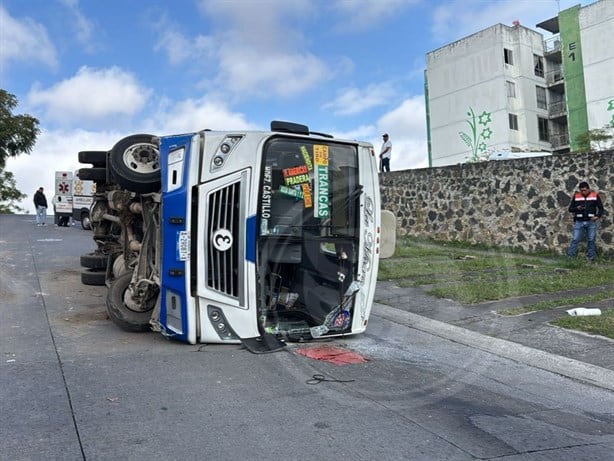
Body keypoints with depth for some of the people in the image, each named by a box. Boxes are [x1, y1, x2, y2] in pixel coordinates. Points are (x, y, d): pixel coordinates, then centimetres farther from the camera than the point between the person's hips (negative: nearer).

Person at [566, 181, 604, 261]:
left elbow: (601, 208, 6)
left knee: (591, 240, 6)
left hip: (591, 222, 0)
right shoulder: (576, 196, 3)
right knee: (575, 240, -3)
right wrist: (577, 208, -15)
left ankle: (591, 257, 15)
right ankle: (570, 256, -1)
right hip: (579, 222, 0)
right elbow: (570, 209, 6)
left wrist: (597, 216, -11)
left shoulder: (595, 196, 3)